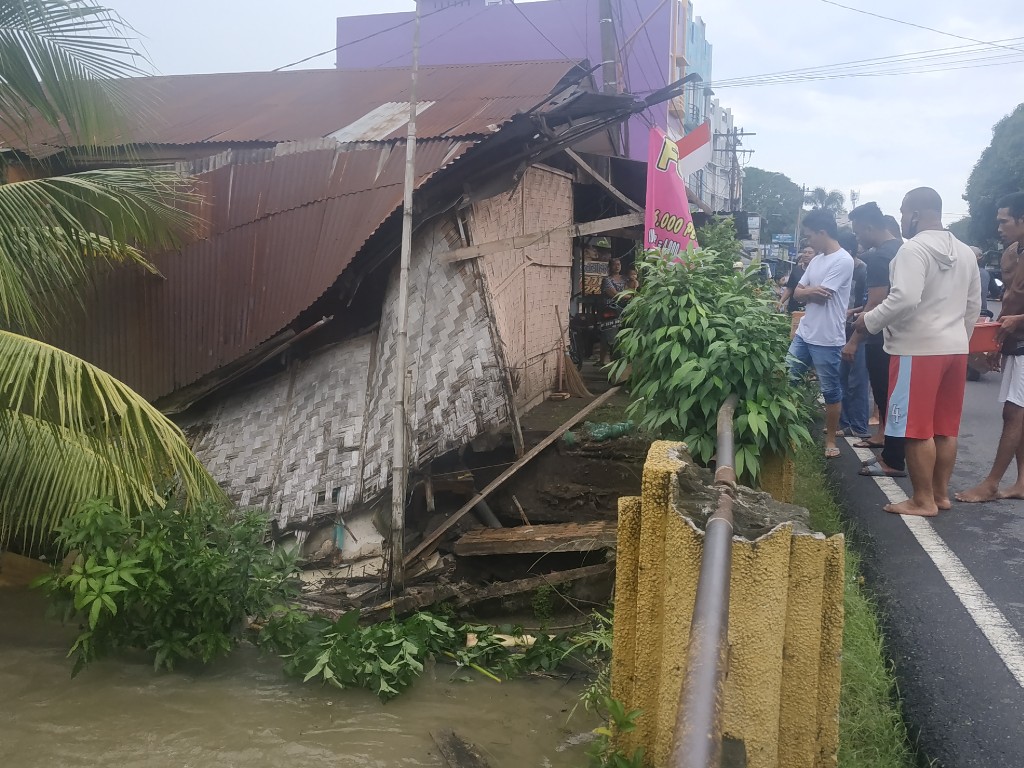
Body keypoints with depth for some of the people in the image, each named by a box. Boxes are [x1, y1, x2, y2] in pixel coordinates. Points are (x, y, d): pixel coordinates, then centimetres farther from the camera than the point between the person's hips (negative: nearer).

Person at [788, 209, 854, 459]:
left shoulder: (843, 261, -14)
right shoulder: (817, 260, 14)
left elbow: (821, 297, -17)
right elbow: (797, 293, 10)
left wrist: (806, 291, 2)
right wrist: (811, 291, -11)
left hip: (827, 338, -8)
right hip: (804, 333, 8)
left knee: (831, 391, 4)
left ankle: (830, 440, 15)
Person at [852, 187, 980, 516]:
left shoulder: (913, 248, -14)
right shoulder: (965, 252, 13)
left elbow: (904, 299, -25)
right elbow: (973, 305, 18)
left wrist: (868, 321, -11)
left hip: (919, 349, -8)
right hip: (955, 349, 9)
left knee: (918, 429, -2)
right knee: (945, 428, 13)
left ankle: (923, 500, 2)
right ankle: (941, 493, 20)